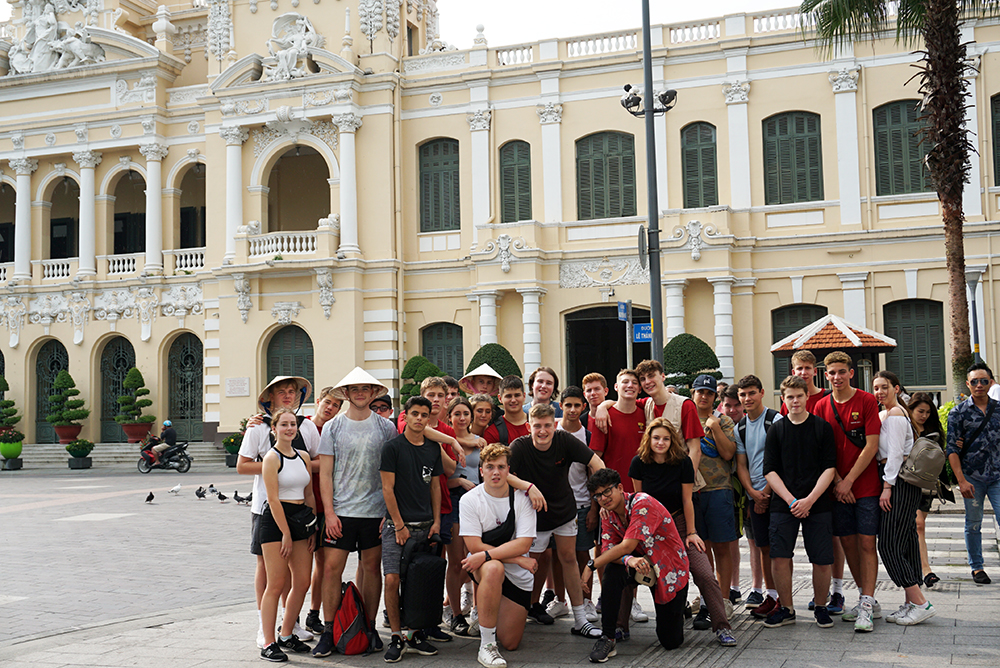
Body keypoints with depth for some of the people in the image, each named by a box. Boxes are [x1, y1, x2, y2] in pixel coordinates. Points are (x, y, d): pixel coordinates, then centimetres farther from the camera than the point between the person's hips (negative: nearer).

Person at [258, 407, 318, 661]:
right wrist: (286, 533, -13)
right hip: (275, 520, -7)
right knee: (276, 584, -6)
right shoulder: (272, 458, -8)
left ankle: (287, 635, 20)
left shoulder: (303, 456, 12)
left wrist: (314, 526, 10)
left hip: (300, 520, 7)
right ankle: (269, 643, -1)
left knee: (302, 582, 6)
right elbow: (273, 499, -12)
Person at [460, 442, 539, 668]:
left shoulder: (521, 499, -7)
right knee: (494, 568, -40)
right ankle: (486, 645, -27)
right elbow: (474, 546, -14)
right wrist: (519, 559, -18)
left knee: (510, 643, 1)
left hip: (517, 576, 2)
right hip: (482, 567, -2)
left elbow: (523, 544, -16)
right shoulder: (470, 500, -9)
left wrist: (486, 555, -27)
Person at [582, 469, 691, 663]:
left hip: (670, 571, -5)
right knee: (612, 571, -30)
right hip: (641, 565, 5)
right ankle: (607, 639, -21)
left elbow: (627, 546, -32)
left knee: (671, 641, -4)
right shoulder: (608, 514, -3)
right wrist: (628, 560, -35)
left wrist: (591, 566, -25)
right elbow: (607, 550, -12)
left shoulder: (642, 504, -26)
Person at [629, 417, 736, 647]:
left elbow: (687, 500, -6)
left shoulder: (683, 462, -13)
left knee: (705, 575, -13)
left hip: (679, 523, -1)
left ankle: (722, 627, -2)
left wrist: (691, 533, -2)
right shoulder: (639, 463, -9)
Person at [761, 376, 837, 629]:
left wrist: (809, 500, -11)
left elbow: (830, 468, -1)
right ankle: (786, 608, 12)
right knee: (779, 558, -6)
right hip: (783, 504, 1)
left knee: (822, 561, -2)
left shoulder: (822, 427, 4)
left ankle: (820, 607, 20)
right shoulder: (776, 430, 8)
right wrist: (791, 500, -9)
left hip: (817, 504, -1)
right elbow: (770, 470, 3)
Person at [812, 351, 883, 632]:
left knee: (866, 543, -5)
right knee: (848, 543, 8)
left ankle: (867, 606, -3)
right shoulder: (822, 407, 6)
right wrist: (836, 481, -6)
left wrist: (848, 480, -11)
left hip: (866, 485, -4)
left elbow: (871, 446, -9)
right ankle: (868, 600, 21)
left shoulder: (867, 401, -5)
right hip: (838, 488, 4)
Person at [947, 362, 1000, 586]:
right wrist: (961, 480, -12)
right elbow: (952, 449, -5)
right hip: (972, 477, -1)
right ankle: (976, 567, 20)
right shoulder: (958, 413, -1)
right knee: (973, 524, 6)